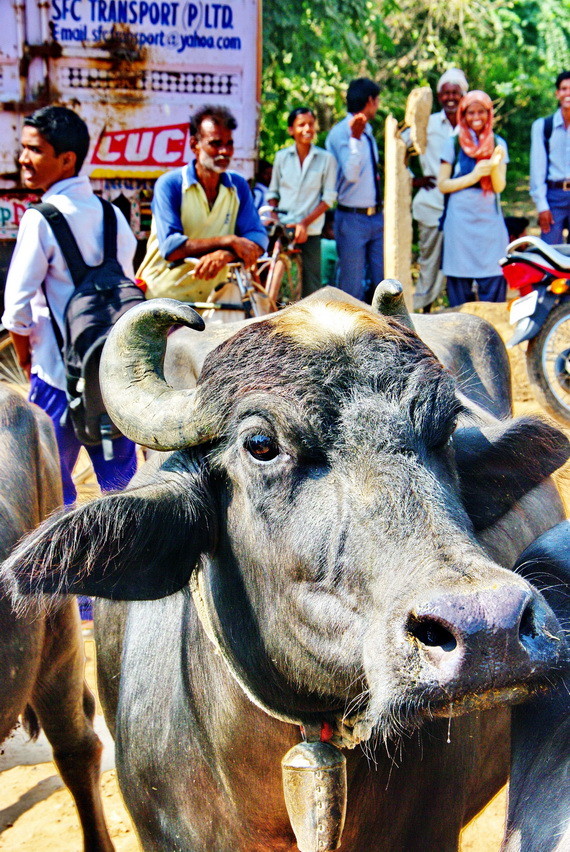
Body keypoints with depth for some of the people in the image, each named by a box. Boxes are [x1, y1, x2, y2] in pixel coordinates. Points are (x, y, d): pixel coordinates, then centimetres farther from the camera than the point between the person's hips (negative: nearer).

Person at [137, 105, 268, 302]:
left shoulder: (238, 186, 7)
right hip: (164, 297, -4)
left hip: (212, 298, 4)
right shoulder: (169, 184, -5)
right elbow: (170, 247, -17)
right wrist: (229, 241, -22)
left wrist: (224, 255, -25)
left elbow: (258, 240, -4)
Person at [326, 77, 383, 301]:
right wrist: (355, 138, -31)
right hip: (352, 218, -8)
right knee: (352, 285, -2)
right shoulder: (340, 132, -11)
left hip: (377, 217, 8)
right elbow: (351, 174, -24)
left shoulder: (367, 131, 14)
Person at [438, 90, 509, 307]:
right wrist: (473, 176, -12)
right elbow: (442, 185, -1)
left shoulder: (498, 144, 10)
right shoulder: (454, 144, 4)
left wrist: (494, 166, -16)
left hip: (490, 221, 2)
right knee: (460, 283, -2)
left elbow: (499, 186, 3)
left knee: (494, 281, -5)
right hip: (460, 222, -2)